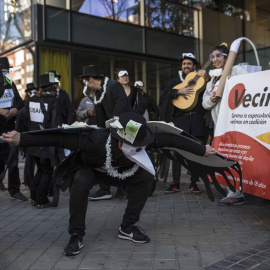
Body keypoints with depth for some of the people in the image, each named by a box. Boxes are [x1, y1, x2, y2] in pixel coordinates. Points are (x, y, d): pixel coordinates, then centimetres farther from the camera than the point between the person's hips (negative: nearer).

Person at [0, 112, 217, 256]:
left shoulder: (139, 141, -34)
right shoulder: (95, 140, -45)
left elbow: (171, 139, -23)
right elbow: (59, 138, -41)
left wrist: (201, 150, -15)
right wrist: (21, 140, -46)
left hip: (119, 169, 4)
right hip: (90, 168, -4)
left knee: (144, 179, -17)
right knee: (81, 183, -37)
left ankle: (128, 228, -1)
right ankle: (77, 235, -18)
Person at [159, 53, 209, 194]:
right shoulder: (175, 81, 17)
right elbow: (163, 94, 3)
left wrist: (206, 77, -8)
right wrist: (179, 91, -10)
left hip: (197, 120, 0)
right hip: (180, 119, 0)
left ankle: (194, 183, 14)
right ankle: (175, 184, 6)